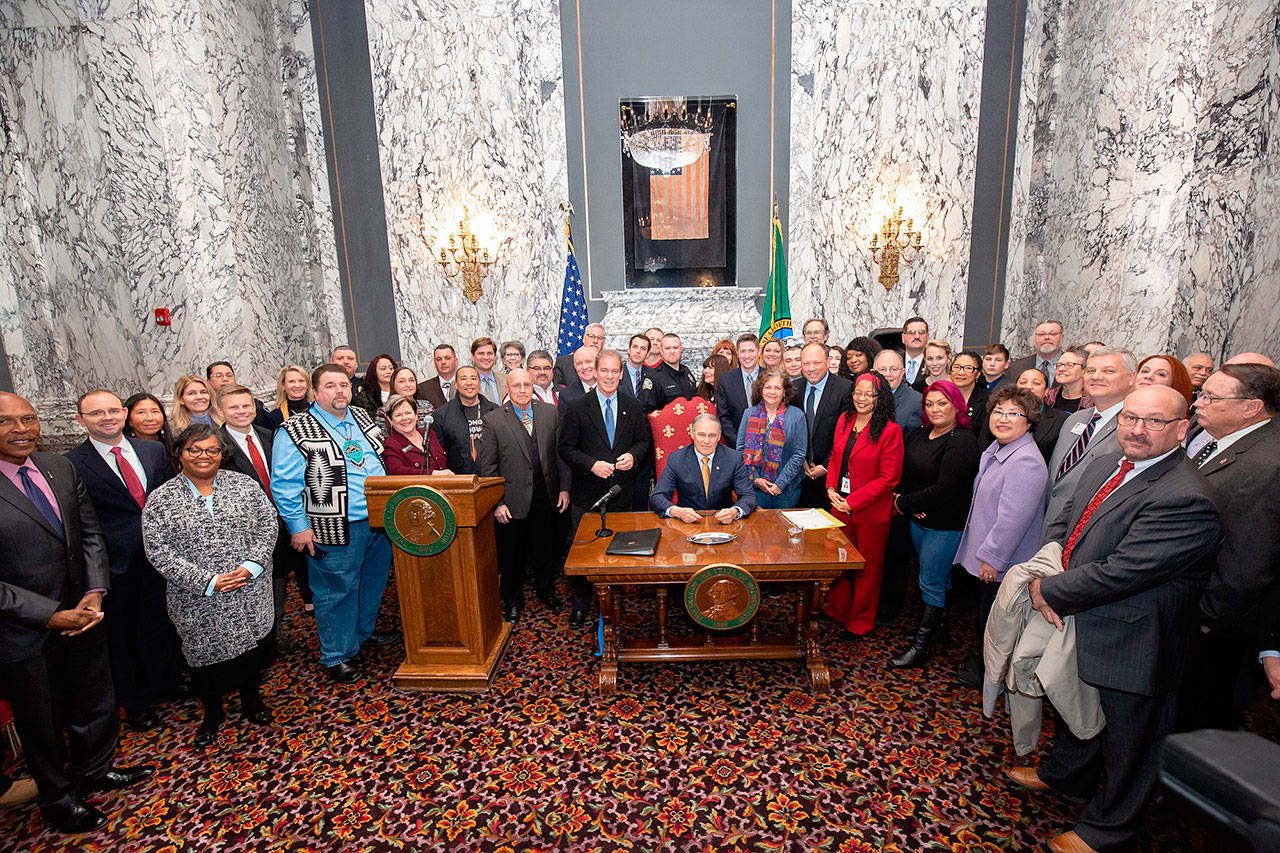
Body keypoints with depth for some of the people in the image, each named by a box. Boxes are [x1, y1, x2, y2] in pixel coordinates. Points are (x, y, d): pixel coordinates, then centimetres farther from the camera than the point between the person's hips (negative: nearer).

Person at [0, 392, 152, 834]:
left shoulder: (60, 467, -1)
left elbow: (90, 534, 4)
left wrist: (95, 593, -8)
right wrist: (52, 615, -18)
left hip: (82, 615, 5)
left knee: (95, 704, 22)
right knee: (41, 723, 19)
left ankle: (94, 769, 48)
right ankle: (57, 797, 43)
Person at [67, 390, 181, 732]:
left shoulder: (154, 451, 3)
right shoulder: (72, 464, -10)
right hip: (117, 564, -3)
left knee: (161, 624, 19)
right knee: (121, 635, 14)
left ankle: (163, 683, 42)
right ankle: (133, 702, 35)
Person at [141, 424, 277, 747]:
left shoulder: (244, 484, 0)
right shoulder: (161, 500, -5)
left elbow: (268, 523, -1)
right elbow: (159, 552, -9)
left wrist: (252, 565, -13)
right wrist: (207, 582, -16)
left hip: (250, 593, 1)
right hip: (200, 602, -1)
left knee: (253, 648, 14)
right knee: (206, 655, 13)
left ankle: (252, 700, 38)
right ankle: (213, 714, 37)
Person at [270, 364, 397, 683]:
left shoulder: (362, 417, 9)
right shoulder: (296, 431, -10)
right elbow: (284, 485, -10)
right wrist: (298, 526, -12)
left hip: (379, 520, 7)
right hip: (335, 530, -6)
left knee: (374, 581, 21)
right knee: (337, 591, 6)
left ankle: (365, 631, 43)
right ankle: (336, 656, 22)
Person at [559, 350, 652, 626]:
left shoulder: (633, 407, 5)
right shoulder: (576, 407, -4)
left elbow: (645, 440, 11)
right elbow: (565, 447, -5)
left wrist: (633, 456, -10)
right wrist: (592, 464, -18)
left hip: (622, 492, 2)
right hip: (587, 492, -2)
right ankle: (580, 604, 23)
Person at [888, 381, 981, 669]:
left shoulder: (963, 442, -18)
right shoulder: (922, 436, 7)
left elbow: (945, 489, -24)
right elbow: (902, 471, 12)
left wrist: (905, 503, -15)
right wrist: (901, 497, -7)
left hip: (946, 526, -7)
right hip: (919, 520, 7)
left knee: (931, 584, 1)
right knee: (937, 579, 20)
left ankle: (921, 647, 12)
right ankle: (937, 629, 36)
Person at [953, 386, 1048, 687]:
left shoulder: (1025, 462, -26)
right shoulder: (996, 449, 6)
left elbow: (1013, 519, -28)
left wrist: (992, 558, -21)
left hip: (1003, 564, -9)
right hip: (988, 556, 9)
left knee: (993, 619, 9)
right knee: (985, 611, 24)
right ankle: (983, 659, 44)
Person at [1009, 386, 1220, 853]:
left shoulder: (1186, 499, -27)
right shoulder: (1104, 465, 0)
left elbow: (1119, 573, -31)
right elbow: (1062, 522, 5)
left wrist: (1047, 590, -19)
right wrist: (1046, 579, -12)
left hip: (1129, 646, -8)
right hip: (1078, 626, 8)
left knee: (1125, 743, 16)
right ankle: (1065, 773, 56)